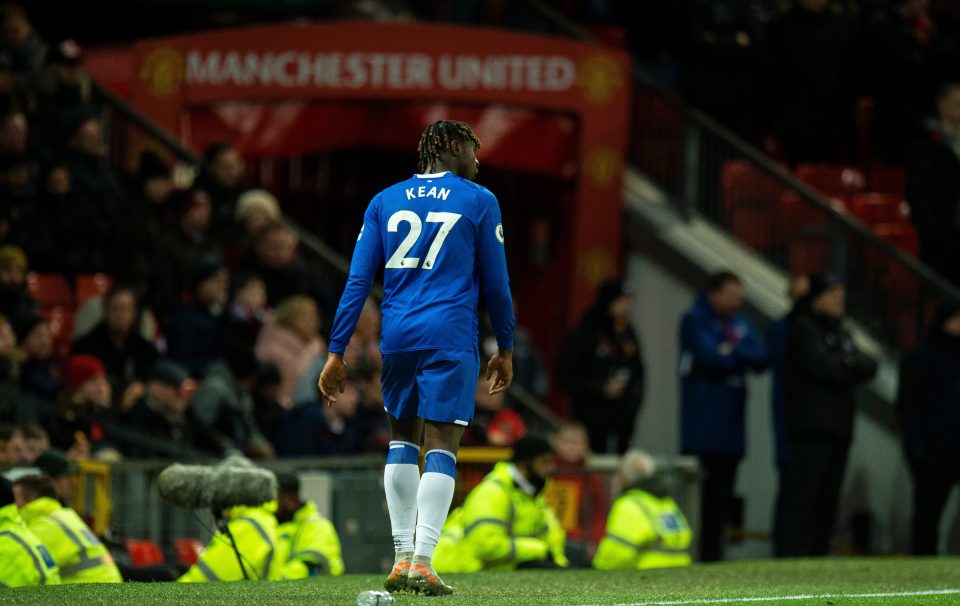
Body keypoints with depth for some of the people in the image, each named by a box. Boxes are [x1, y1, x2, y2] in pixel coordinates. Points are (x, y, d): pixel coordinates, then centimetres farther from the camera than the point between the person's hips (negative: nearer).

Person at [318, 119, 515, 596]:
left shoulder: (385, 201, 12)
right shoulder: (479, 201, 4)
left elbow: (358, 281, 6)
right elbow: (496, 284, 7)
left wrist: (337, 351, 5)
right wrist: (505, 350, 17)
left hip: (396, 337, 4)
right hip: (450, 338, -3)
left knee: (403, 436, 18)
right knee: (441, 446, -3)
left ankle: (402, 557, 14)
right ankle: (422, 562, -13)